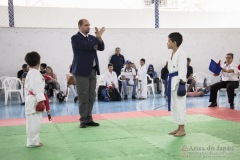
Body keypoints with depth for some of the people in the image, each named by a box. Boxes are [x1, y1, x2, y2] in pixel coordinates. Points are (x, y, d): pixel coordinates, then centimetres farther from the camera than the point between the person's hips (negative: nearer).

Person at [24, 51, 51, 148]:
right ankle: (33, 142, 0)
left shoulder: (30, 73, 16)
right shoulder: (36, 73, -16)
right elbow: (38, 88, -22)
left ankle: (34, 140, 23)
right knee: (34, 121, -5)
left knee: (33, 121, 15)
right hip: (34, 100, -11)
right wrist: (41, 100, -26)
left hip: (31, 98, 11)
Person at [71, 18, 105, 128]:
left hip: (92, 70, 7)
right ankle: (83, 119, 6)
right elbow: (87, 46, -21)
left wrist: (99, 38, -10)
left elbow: (101, 48, 6)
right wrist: (97, 37, -12)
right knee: (83, 96, -4)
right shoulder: (75, 38, -6)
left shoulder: (92, 37, 15)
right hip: (82, 70, -6)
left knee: (91, 96, 7)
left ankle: (89, 118, 15)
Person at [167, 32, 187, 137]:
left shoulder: (181, 54, -12)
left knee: (180, 105, -5)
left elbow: (182, 68, -19)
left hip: (178, 82, -10)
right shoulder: (172, 54, 17)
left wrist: (182, 81, -25)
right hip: (172, 81, 10)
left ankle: (182, 129, 4)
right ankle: (179, 127, 23)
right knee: (174, 105, 13)